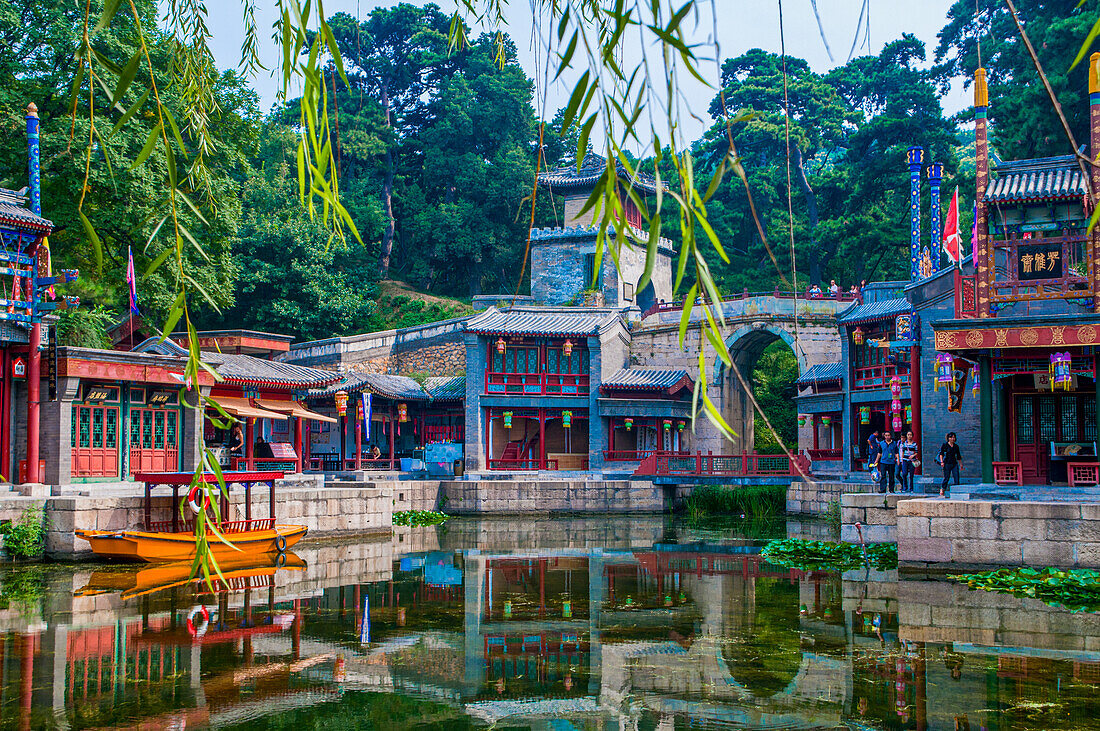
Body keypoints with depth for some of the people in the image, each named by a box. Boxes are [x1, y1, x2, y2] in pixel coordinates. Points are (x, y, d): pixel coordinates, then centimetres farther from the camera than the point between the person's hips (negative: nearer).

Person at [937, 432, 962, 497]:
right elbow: (941, 453, -6)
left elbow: (958, 457, 20)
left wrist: (961, 465, 20)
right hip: (947, 464, -4)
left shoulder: (956, 446, 12)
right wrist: (941, 461, -18)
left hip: (954, 463, 4)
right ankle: (941, 492, 3)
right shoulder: (945, 445, -1)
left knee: (957, 477, -5)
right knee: (946, 478, -4)